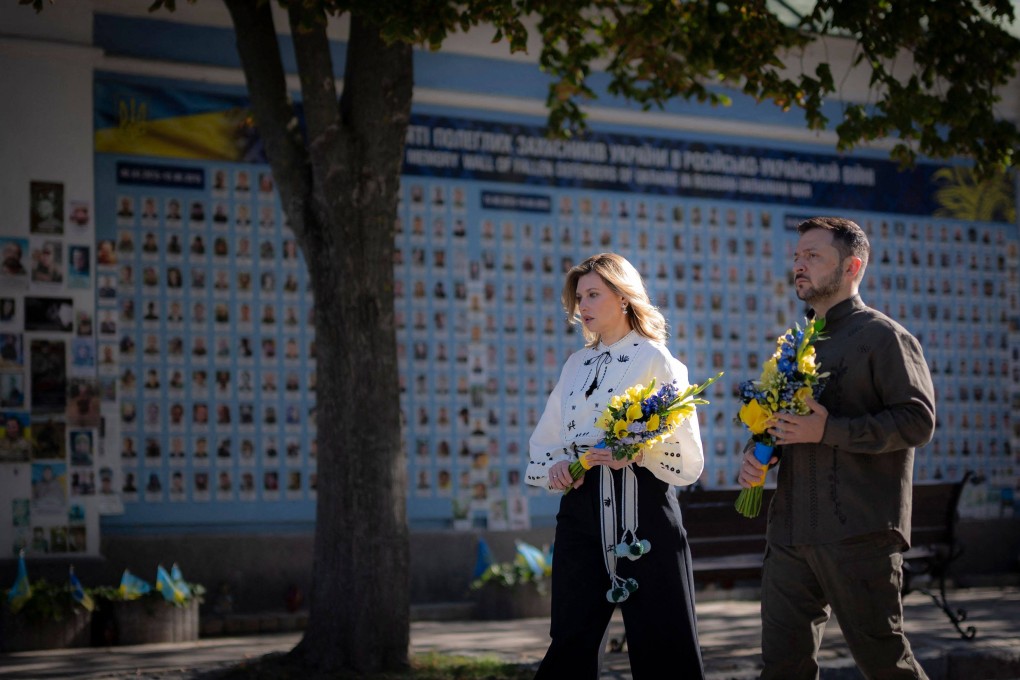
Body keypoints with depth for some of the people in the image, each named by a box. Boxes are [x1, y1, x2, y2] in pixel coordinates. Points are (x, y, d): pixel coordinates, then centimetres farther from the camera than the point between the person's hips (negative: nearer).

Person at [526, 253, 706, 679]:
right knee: (571, 644, 4)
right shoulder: (576, 365, 16)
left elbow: (688, 457, -7)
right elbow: (542, 445, 18)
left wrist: (638, 452, -24)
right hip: (582, 505, 5)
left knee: (660, 644, -2)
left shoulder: (656, 360, -2)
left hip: (642, 506, -5)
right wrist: (554, 467, -4)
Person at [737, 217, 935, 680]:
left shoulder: (883, 337, -4)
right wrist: (757, 454, 8)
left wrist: (828, 430, -19)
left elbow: (918, 420, -14)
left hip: (858, 536, -7)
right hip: (791, 533, 7)